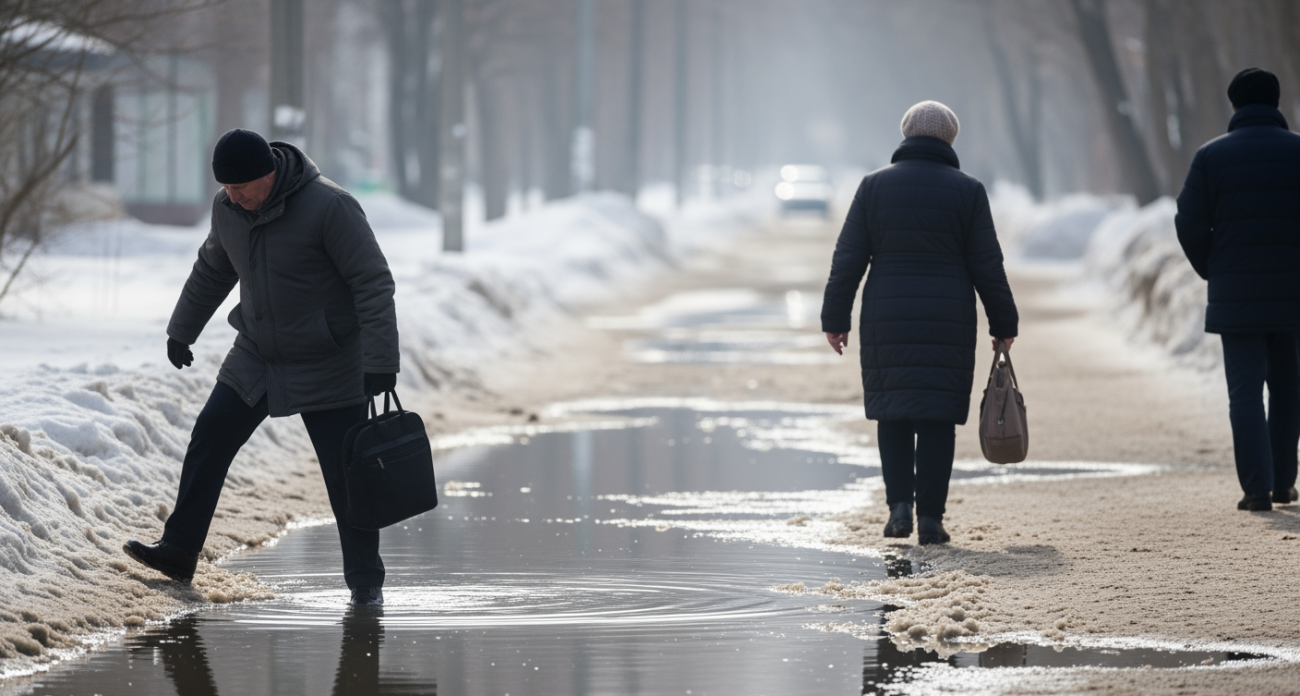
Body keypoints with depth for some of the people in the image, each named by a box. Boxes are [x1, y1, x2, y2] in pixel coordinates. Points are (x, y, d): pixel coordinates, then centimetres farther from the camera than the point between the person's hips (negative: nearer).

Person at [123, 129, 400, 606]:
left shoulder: (329, 206, -23)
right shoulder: (228, 209, -2)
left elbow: (373, 283, -22)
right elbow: (211, 271, 18)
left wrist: (379, 362, -27)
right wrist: (182, 330, 25)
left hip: (329, 368, -6)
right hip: (256, 357, 6)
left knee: (345, 474, -3)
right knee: (208, 440, 1)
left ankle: (366, 583, 8)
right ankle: (179, 552, 9)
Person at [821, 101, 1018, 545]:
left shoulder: (874, 186, 3)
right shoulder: (967, 191, 1)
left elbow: (848, 258, 2)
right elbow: (987, 267, 1)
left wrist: (835, 319, 7)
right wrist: (1003, 324, 10)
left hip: (886, 322, 1)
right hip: (948, 325, -1)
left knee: (892, 413, 11)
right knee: (937, 419, 2)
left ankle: (899, 504, -1)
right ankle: (930, 517, -1)